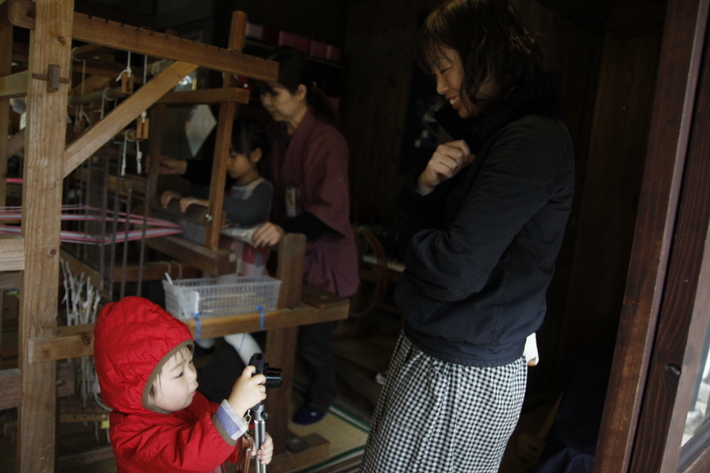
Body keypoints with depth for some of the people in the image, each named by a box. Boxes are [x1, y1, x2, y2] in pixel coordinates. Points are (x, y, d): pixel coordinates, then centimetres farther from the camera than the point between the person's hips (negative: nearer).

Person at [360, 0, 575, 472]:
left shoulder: (535, 141, -19)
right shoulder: (484, 135, 12)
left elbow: (456, 269, -25)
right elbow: (413, 232, 12)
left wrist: (417, 244, -5)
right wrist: (425, 185, -8)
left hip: (463, 380, -9)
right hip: (425, 352, 9)